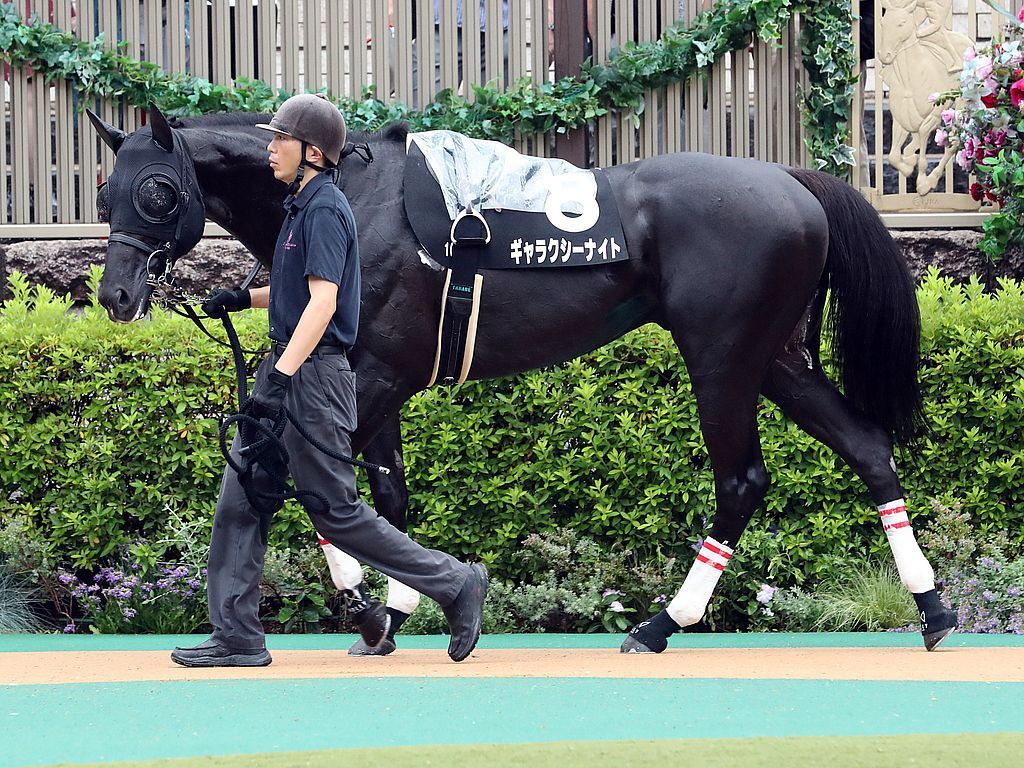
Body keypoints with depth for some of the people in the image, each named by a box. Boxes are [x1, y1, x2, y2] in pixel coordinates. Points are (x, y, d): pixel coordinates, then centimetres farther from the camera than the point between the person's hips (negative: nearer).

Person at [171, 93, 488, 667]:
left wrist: (281, 376, -31)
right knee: (240, 502, 6)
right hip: (288, 370, 10)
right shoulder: (302, 205, 17)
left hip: (313, 377, -10)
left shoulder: (324, 209, -14)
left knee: (336, 512, -5)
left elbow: (323, 301, -24)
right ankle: (237, 636, 7)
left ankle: (455, 583, 5)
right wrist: (244, 299, 17)